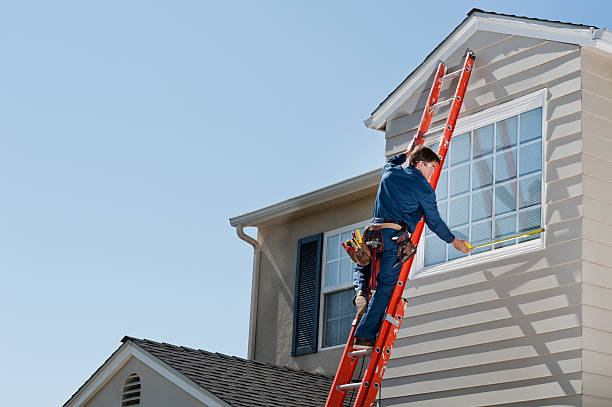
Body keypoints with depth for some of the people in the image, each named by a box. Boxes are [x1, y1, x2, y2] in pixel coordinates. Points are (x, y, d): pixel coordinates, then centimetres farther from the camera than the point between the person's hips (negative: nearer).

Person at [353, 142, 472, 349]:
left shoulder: (390, 172, 15)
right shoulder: (423, 188, 1)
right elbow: (435, 222, 7)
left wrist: (408, 152, 56)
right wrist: (454, 241, 19)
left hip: (375, 231, 5)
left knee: (361, 268, 31)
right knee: (386, 286, -6)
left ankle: (361, 291, -2)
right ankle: (365, 336, -14)